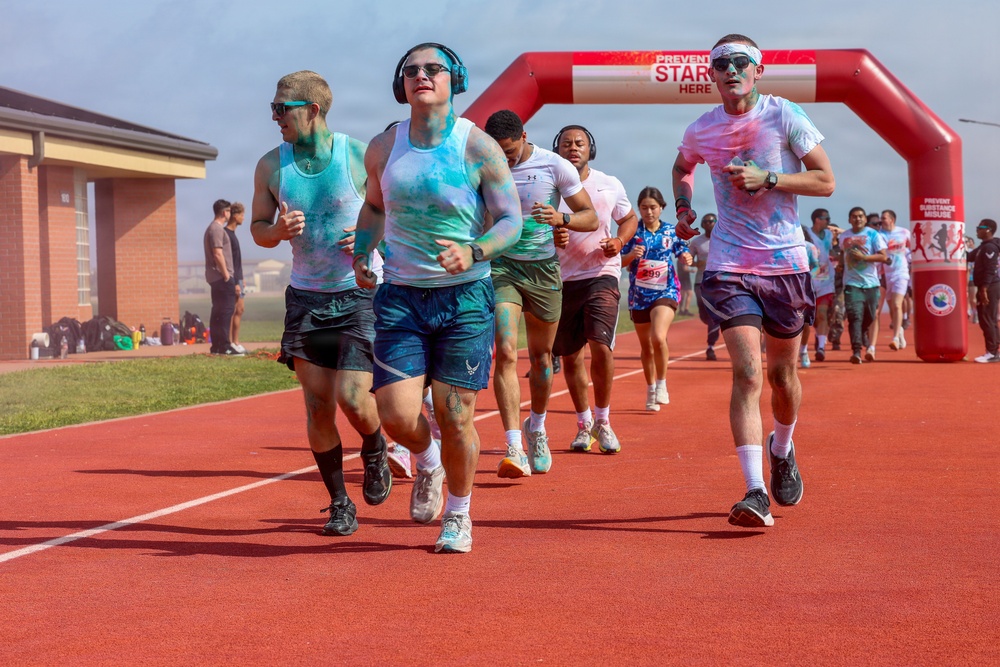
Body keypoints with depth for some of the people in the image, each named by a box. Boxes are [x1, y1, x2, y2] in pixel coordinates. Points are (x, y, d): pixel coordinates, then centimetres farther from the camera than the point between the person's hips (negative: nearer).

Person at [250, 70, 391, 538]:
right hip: (305, 298, 3)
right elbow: (258, 228, 12)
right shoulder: (270, 166, 2)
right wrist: (278, 231, -11)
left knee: (352, 397, -14)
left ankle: (375, 453, 21)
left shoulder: (362, 157, -8)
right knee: (317, 407, 0)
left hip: (361, 294, -3)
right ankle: (339, 504, 16)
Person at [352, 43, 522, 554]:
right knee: (397, 416, -9)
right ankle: (427, 463, 28)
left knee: (455, 417, -1)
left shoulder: (478, 147, -6)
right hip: (400, 297, 2)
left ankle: (458, 515, 23)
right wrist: (361, 254, 9)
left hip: (465, 296, -2)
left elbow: (511, 220, -6)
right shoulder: (382, 148, 4)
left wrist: (472, 253, -24)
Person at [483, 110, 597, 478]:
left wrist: (561, 218, -22)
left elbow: (590, 217, -2)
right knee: (506, 353, -17)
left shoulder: (555, 166, -7)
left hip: (543, 268, 1)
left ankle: (536, 428, 38)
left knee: (540, 356, 12)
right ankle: (514, 448, -21)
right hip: (501, 266, -1)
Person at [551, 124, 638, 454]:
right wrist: (551, 238, -18)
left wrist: (620, 240, -3)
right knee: (570, 355, 6)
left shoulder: (610, 185, 4)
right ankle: (584, 424, 24)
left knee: (601, 346, -16)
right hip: (561, 279, 1)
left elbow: (630, 219, 18)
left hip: (601, 275, -1)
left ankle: (602, 421, 1)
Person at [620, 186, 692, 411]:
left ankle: (662, 384, -5)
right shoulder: (632, 232, -1)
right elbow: (620, 262, 0)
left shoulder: (672, 231, 1)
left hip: (665, 291, -2)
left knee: (658, 338, -24)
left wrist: (686, 259, -13)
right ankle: (651, 390, 29)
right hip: (639, 294, 2)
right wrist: (631, 255, -21)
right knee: (646, 346, 11)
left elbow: (682, 258, 10)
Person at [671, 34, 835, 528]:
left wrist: (767, 179, -17)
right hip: (729, 266, 0)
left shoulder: (785, 117, -5)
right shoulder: (701, 131, 4)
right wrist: (683, 206, 10)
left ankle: (782, 451, 42)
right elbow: (682, 167, 27)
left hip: (786, 263, 0)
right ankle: (755, 494, -17)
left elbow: (825, 181, -5)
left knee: (783, 376, 11)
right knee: (747, 373, -14)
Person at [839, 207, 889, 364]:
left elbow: (884, 257, -7)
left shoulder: (873, 234, -1)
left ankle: (870, 347, 30)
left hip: (871, 282, 0)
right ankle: (856, 351, -21)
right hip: (852, 283, 1)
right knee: (855, 316, -15)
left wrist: (863, 257, -15)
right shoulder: (844, 236, 8)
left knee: (869, 318, 7)